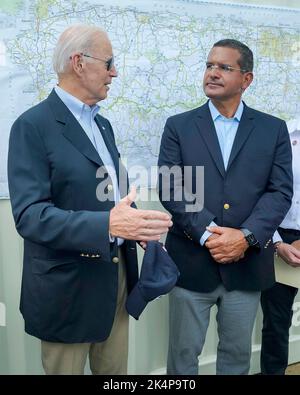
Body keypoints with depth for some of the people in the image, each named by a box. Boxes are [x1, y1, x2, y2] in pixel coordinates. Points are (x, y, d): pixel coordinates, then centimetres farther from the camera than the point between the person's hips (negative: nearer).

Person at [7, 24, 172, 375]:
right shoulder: (32, 126, -15)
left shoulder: (102, 124, 12)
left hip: (117, 274, 7)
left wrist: (135, 225, -3)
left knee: (115, 371, 20)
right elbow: (29, 214, -23)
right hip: (68, 286, -7)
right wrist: (107, 225, -35)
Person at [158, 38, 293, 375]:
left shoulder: (273, 129, 5)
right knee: (183, 353, 13)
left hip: (247, 264, 1)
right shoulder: (178, 126, 2)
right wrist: (207, 234, -18)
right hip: (191, 261, -1)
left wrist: (246, 237, -17)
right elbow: (170, 189, -7)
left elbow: (280, 192, -3)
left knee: (237, 353, 18)